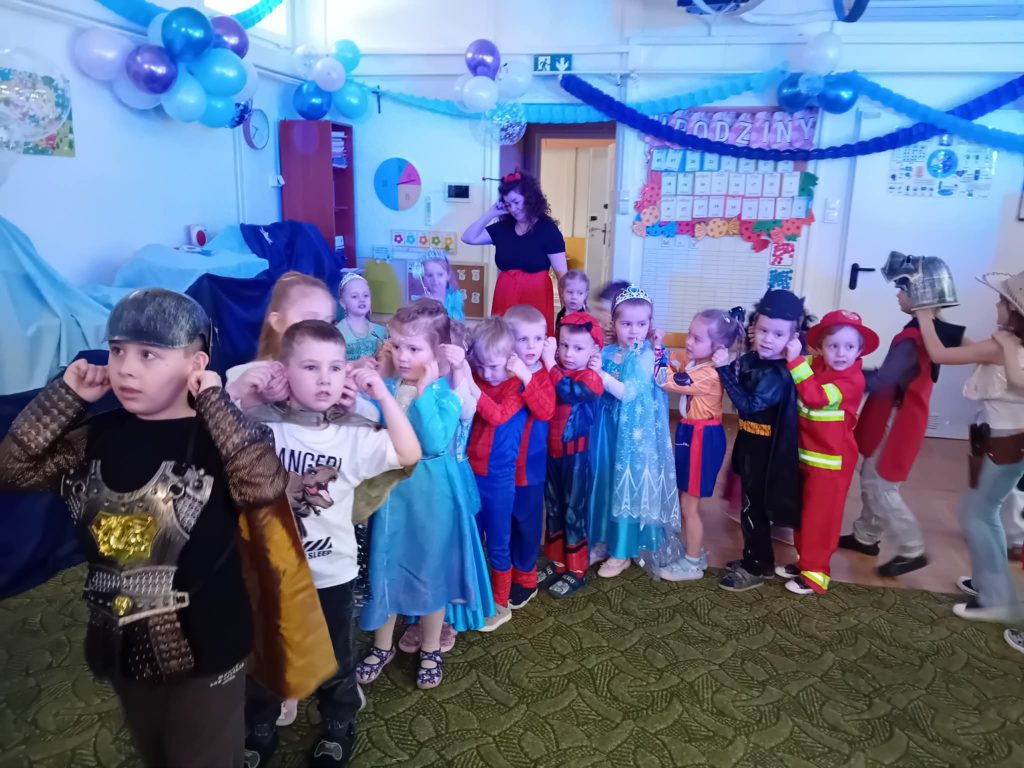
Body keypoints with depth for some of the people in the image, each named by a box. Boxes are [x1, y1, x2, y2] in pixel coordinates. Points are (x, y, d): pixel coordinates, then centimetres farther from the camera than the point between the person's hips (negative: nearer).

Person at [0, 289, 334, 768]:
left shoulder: (215, 436, -18)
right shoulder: (100, 434, -2)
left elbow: (265, 485, -35)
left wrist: (213, 400, -28)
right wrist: (67, 395, -9)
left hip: (205, 649, -5)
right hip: (124, 643, 6)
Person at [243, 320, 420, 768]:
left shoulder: (352, 438, -9)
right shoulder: (260, 427, -11)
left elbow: (409, 454, -17)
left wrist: (382, 393, -22)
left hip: (331, 573, 0)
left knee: (334, 661, 20)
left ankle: (338, 730, 46)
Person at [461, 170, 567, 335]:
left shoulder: (547, 229, -4)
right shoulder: (502, 227, 9)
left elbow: (561, 272, -7)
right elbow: (468, 238, 11)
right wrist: (490, 213, 4)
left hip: (535, 296, -4)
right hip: (506, 296, 4)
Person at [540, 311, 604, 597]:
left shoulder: (590, 377, -14)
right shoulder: (556, 370, 4)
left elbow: (568, 391, -32)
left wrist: (549, 362, -29)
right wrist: (544, 361, -20)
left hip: (576, 454, -6)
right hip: (550, 451, 6)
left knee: (575, 512, 4)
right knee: (554, 509, 16)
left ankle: (577, 571, 18)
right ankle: (557, 562, 32)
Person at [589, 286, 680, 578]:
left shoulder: (646, 356, -11)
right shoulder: (606, 352, 4)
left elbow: (628, 393, -21)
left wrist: (600, 373, -25)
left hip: (634, 432, -5)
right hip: (607, 429, 5)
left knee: (627, 485, 5)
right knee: (605, 483, 12)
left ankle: (622, 552, 19)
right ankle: (603, 540, 31)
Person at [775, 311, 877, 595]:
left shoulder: (853, 380, -20)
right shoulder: (812, 365, 0)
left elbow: (815, 397, -34)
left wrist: (795, 360, -36)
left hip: (832, 461, -7)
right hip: (805, 456, 7)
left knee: (821, 516, 4)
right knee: (803, 512, 19)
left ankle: (816, 571, 18)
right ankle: (805, 559, 35)